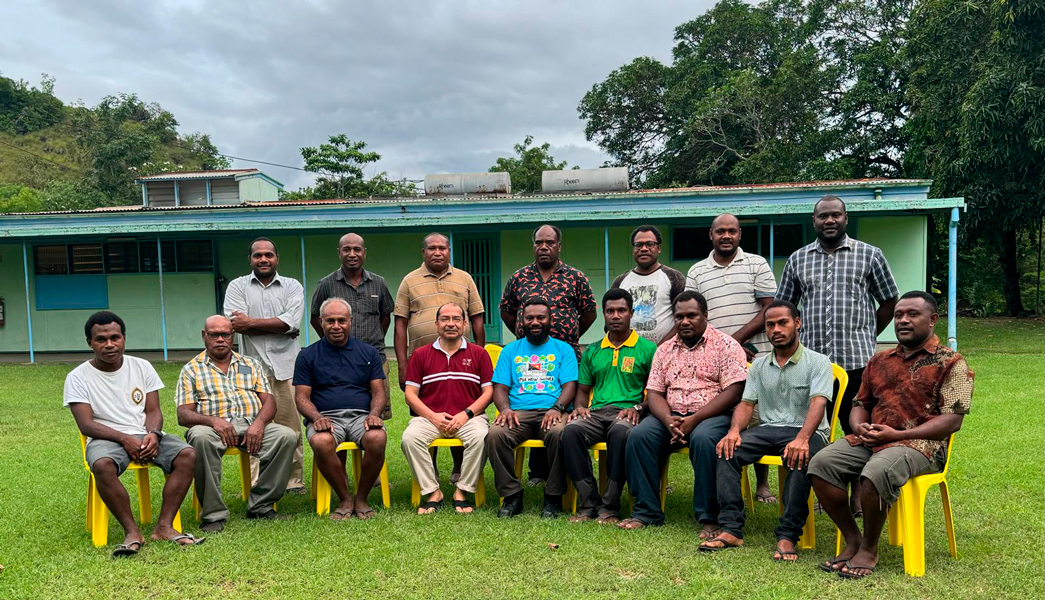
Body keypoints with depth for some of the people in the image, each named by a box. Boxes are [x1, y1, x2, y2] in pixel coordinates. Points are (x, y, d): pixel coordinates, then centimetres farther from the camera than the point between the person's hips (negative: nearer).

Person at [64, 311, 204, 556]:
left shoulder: (142, 367, 10)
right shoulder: (78, 377, 2)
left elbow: (153, 411, 7)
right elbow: (86, 425, -7)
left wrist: (153, 434, -16)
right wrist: (124, 439, -21)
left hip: (146, 435, 3)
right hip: (105, 438, -3)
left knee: (187, 454, -25)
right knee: (103, 465, -38)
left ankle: (164, 527, -23)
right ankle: (132, 532, -26)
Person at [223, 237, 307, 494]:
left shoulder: (292, 286, 11)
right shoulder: (237, 286, 10)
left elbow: (292, 321, -6)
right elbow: (235, 324, -6)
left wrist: (251, 322, -7)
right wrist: (279, 328, -6)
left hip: (286, 368, 0)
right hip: (252, 368, 0)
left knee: (291, 429, 2)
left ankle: (294, 482, 12)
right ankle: (256, 486, 4)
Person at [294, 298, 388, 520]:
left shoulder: (368, 352, 16)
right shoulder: (308, 356, 12)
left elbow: (379, 391, 11)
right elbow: (301, 397, 6)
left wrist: (374, 414, -10)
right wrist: (317, 417, -14)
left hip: (361, 416, 1)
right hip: (325, 417, 0)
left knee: (377, 438, -33)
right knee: (321, 442, -36)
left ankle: (361, 498, -10)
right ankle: (345, 499, -13)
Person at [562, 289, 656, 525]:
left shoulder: (647, 349, 10)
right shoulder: (592, 352, 22)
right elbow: (582, 390, 23)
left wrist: (638, 408, -13)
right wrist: (580, 407, 2)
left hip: (627, 413, -3)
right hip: (596, 412, 3)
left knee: (621, 432, -39)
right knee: (571, 430, -30)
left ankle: (610, 507, -27)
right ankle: (588, 503, -23)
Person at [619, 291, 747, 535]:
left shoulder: (725, 345, 0)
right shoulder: (665, 350, 15)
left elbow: (734, 392, -10)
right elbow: (654, 393, 9)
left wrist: (695, 419, -18)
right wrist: (669, 420, -13)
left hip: (712, 415, -4)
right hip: (671, 416, 4)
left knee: (703, 438, -36)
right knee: (639, 435, -22)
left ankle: (709, 517, -23)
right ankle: (646, 511, -13)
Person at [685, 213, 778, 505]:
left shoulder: (757, 265, 8)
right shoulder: (696, 272, 13)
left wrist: (736, 339, -8)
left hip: (755, 357, -1)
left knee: (757, 421, 1)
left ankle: (762, 484, 13)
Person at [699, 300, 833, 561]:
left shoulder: (818, 362, 1)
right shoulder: (759, 365, 17)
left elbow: (818, 403, -15)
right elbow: (746, 404, 10)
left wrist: (802, 438, -34)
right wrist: (734, 430, -14)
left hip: (806, 430, -4)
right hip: (767, 429, 4)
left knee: (800, 458, -38)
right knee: (727, 449, -24)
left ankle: (788, 536, -31)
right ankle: (731, 529, -26)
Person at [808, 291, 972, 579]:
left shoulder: (951, 363, 3)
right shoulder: (879, 361, 21)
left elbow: (952, 420, -7)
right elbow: (860, 404, 26)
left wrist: (897, 435, -16)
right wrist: (859, 426, 0)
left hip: (919, 444, -6)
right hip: (869, 440, 6)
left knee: (876, 472, -36)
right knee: (821, 463, -20)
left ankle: (869, 549, -13)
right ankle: (852, 539, -7)